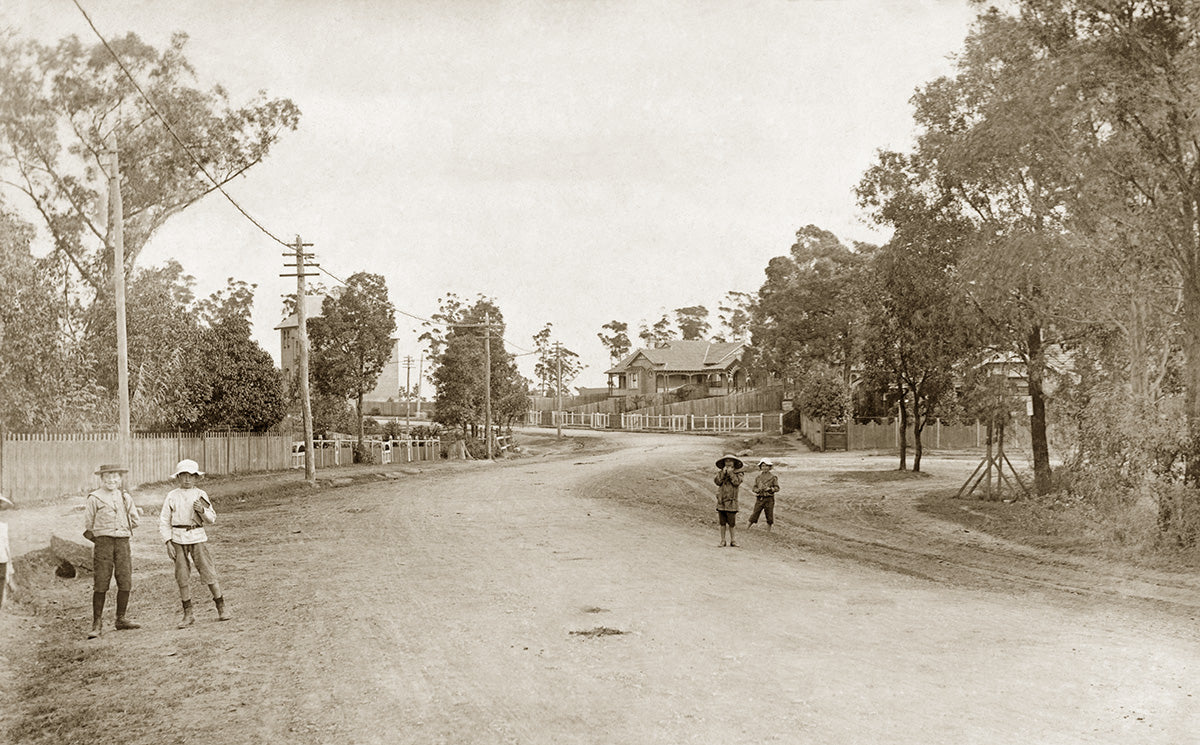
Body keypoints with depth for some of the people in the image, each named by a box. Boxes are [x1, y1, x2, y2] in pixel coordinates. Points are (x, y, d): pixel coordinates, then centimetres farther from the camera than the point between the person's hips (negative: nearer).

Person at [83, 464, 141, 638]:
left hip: (123, 542, 4)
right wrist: (99, 540, 1)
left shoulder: (125, 497, 12)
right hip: (103, 542, -4)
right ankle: (96, 624, -1)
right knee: (101, 584, -6)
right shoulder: (94, 498, 1)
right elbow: (87, 528, 3)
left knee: (125, 582, 2)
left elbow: (134, 521, 22)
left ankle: (121, 619, 13)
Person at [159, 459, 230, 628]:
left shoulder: (201, 495, 6)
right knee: (182, 577, 1)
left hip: (198, 538, 0)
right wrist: (168, 543, -2)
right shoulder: (172, 496, 5)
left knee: (208, 572, -3)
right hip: (178, 539, 0)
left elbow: (211, 520, 7)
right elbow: (164, 521, 6)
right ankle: (188, 614, 10)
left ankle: (221, 608, 10)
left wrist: (202, 510, -13)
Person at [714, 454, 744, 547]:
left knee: (731, 522, 1)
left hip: (731, 501, -2)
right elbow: (717, 482, -6)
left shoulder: (737, 473, 4)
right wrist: (723, 473, -10)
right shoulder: (720, 473, 9)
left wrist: (731, 473, -11)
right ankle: (723, 540, 11)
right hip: (721, 500, 2)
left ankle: (732, 540, 13)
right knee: (722, 522, 4)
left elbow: (737, 483, -13)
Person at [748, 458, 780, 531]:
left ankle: (768, 532, 16)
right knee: (755, 514, 0)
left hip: (769, 499, -1)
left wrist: (770, 489, -18)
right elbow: (754, 487, 10)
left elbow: (777, 488, -1)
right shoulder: (758, 477, 9)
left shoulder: (773, 477, 1)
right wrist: (758, 490, -12)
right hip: (759, 498, 1)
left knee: (769, 517, 4)